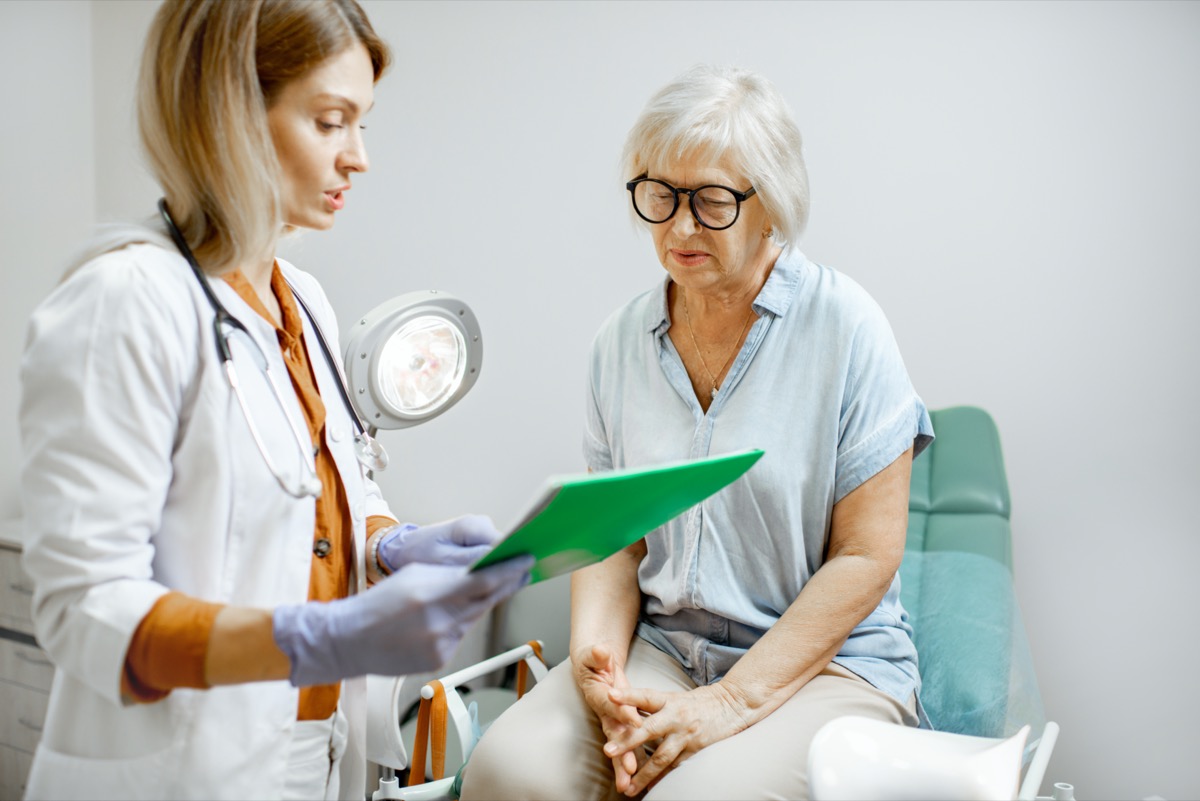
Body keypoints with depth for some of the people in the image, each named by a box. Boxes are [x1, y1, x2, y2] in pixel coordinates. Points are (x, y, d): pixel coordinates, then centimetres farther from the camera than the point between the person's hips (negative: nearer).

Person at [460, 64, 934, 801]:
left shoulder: (844, 325, -7)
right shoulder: (622, 340, 7)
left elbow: (867, 554, -9)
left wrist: (735, 701, -15)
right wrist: (596, 654, -13)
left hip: (828, 661, -3)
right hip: (661, 651, 4)